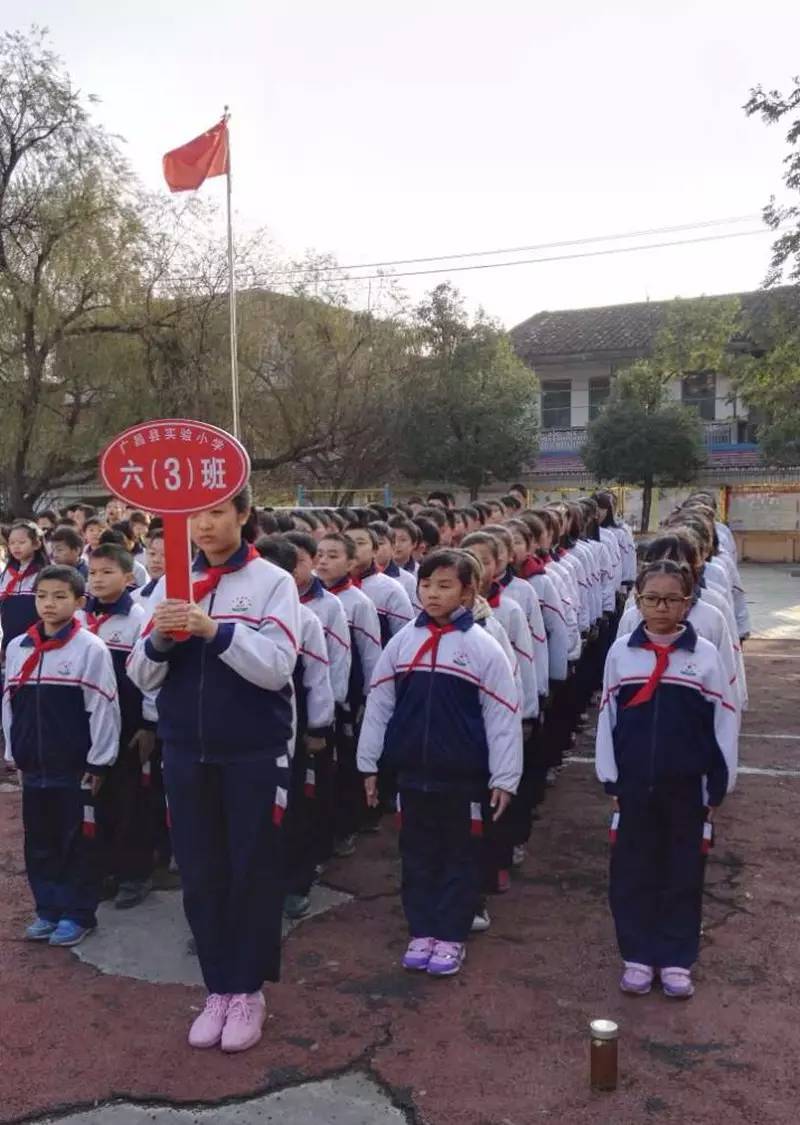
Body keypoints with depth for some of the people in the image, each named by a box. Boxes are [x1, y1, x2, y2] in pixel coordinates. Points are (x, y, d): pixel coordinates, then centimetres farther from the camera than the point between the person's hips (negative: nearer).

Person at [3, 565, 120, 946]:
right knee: (39, 842, 14)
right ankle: (48, 909, 28)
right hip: (33, 767, 5)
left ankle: (77, 913, 19)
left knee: (77, 842, 6)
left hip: (75, 766, -5)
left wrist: (97, 763, -10)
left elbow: (103, 708, -10)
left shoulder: (90, 648, -11)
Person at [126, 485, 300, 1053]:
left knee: (253, 871, 7)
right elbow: (143, 676, 2)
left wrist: (215, 629, -29)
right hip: (186, 750, 4)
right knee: (200, 873, 11)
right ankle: (218, 988, 26)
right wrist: (159, 638, -19)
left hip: (254, 751, -4)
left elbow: (276, 667, -17)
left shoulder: (273, 582, -6)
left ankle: (249, 990, 23)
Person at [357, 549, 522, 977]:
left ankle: (451, 936, 23)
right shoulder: (402, 641, 1)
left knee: (459, 856, 10)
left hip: (463, 774, -3)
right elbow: (378, 704, 7)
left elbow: (502, 715, -7)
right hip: (412, 770, 3)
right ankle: (421, 932, 27)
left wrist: (504, 776, -7)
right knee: (417, 854, 13)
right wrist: (369, 762, 8)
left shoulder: (483, 646, -8)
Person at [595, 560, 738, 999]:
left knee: (683, 873, 9)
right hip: (634, 785, 1)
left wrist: (718, 787, -1)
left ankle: (676, 959, 23)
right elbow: (607, 718, 4)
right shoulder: (621, 652, -1)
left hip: (686, 786, -1)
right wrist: (610, 780, 4)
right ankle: (638, 956, 23)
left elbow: (723, 723, -1)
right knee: (633, 872, 8)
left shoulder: (704, 654, -5)